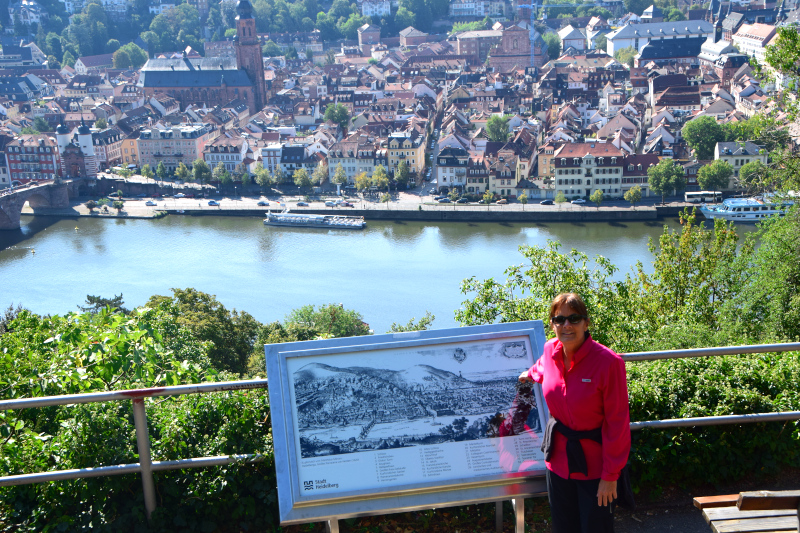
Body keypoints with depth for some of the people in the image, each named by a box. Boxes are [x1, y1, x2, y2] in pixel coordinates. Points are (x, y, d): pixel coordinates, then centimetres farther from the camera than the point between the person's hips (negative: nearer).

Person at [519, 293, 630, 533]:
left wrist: (610, 475, -14)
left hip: (593, 463, -5)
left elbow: (617, 423, -16)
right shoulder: (551, 351, -5)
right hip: (558, 459, 5)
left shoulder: (608, 362, -20)